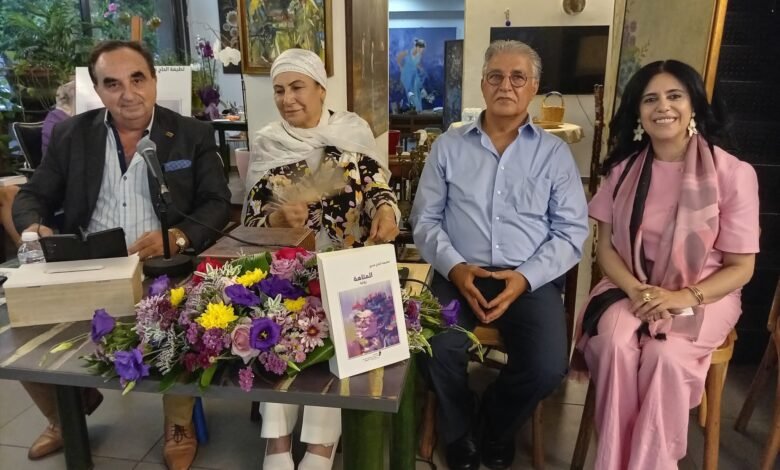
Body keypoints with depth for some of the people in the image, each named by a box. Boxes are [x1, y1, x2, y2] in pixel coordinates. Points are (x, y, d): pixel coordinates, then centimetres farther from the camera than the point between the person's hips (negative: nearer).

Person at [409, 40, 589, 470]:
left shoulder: (555, 153, 7)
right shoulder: (448, 147, 8)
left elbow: (572, 231, 2)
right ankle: (459, 432, 9)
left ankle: (498, 425, 16)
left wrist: (526, 277, -13)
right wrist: (454, 267, -13)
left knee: (548, 367, -21)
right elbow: (425, 219, 5)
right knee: (438, 352, -26)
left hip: (531, 279, 1)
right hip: (460, 274, 0)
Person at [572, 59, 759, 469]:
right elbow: (606, 247, 2)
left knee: (664, 357, -30)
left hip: (702, 295, -2)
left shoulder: (733, 174, -9)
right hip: (630, 287, 2)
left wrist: (683, 298, -21)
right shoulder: (623, 169, 0)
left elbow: (740, 268, -5)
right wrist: (634, 290, -17)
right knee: (615, 345, -28)